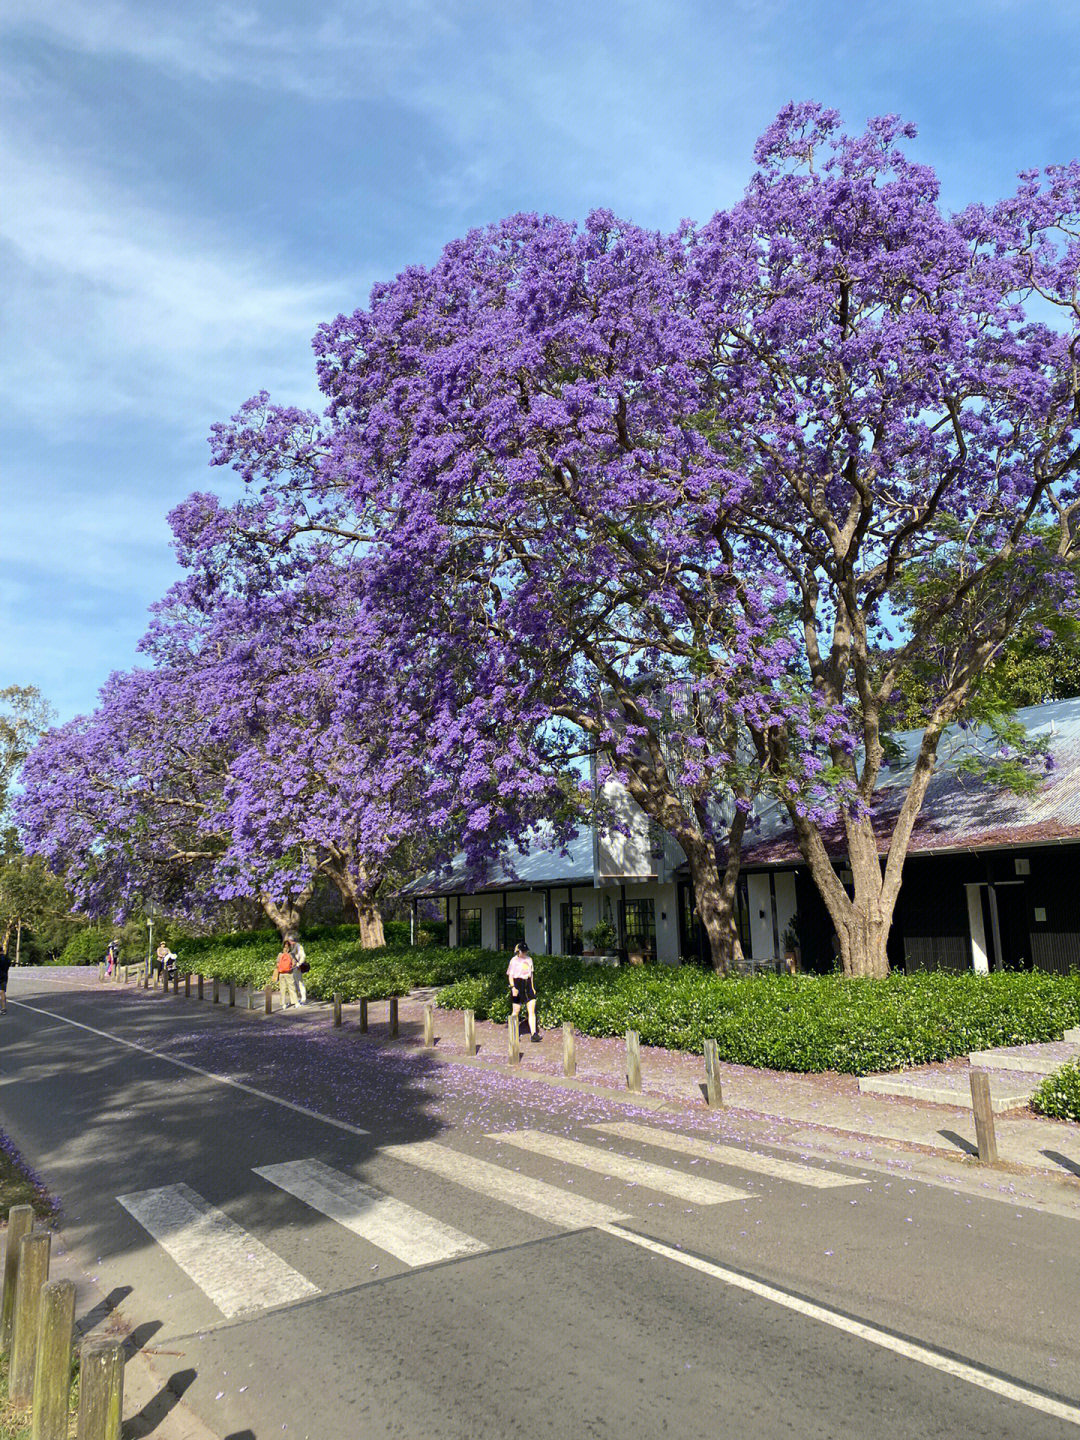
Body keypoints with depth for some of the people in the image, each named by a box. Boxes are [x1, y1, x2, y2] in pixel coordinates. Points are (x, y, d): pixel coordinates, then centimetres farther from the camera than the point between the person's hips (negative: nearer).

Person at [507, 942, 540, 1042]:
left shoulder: (529, 959, 12)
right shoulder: (514, 960, -5)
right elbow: (510, 975, -5)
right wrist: (513, 987, -17)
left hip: (528, 986, 5)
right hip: (518, 986, -4)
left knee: (532, 1011, -4)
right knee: (516, 1011, 4)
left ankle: (534, 1034, -7)